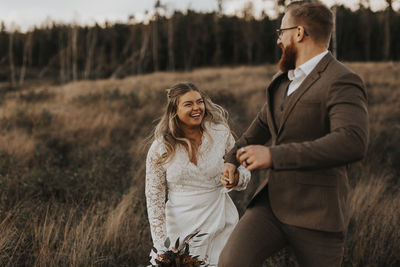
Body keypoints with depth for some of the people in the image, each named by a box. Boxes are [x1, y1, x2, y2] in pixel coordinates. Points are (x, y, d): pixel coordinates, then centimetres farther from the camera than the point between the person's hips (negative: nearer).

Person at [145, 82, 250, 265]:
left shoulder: (220, 132, -3)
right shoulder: (160, 149, -5)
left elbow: (244, 175, 4)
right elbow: (154, 198, 0)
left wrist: (236, 177, -22)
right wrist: (161, 246, -4)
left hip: (219, 222, 1)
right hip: (180, 228, -1)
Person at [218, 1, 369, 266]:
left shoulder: (342, 82, -14)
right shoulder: (284, 80, 13)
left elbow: (353, 142, -32)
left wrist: (274, 156, -32)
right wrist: (233, 158, 29)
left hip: (315, 214, -6)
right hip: (272, 202, 6)